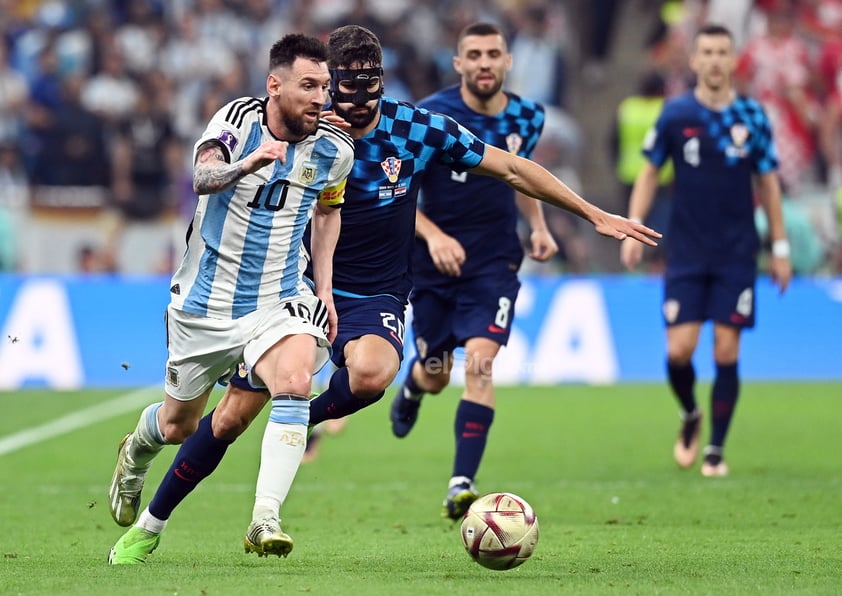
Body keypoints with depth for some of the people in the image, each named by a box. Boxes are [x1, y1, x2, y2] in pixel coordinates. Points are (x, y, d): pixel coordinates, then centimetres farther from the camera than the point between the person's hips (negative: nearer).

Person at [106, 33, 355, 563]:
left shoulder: (334, 149, -4)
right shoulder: (238, 120, -15)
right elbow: (203, 177, -34)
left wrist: (324, 289, 9)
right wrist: (246, 165, -55)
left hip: (279, 299, 1)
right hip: (208, 299, -1)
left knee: (295, 381, -30)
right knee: (177, 425, 15)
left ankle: (267, 518, -33)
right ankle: (134, 457, 52)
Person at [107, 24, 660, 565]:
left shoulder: (418, 128, -8)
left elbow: (513, 169, 0)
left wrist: (597, 215, 1)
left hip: (375, 300, 0)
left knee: (371, 373, -35)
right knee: (232, 416, -4)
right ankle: (150, 525, 16)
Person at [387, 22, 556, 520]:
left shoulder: (527, 117, -1)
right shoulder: (430, 117, -13)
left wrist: (539, 227, 2)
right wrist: (434, 235, -26)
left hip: (494, 265, 1)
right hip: (434, 264, -1)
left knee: (480, 363, -19)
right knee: (435, 376, 11)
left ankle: (462, 485, -20)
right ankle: (412, 386, 52)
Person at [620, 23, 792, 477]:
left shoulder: (752, 117, 0)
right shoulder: (675, 115, -1)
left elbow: (768, 183, 8)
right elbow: (649, 173, 7)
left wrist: (780, 248, 7)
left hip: (737, 254, 0)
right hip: (686, 252, 0)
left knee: (726, 352, -4)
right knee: (679, 350, -8)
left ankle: (716, 449, 9)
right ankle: (690, 416, 23)